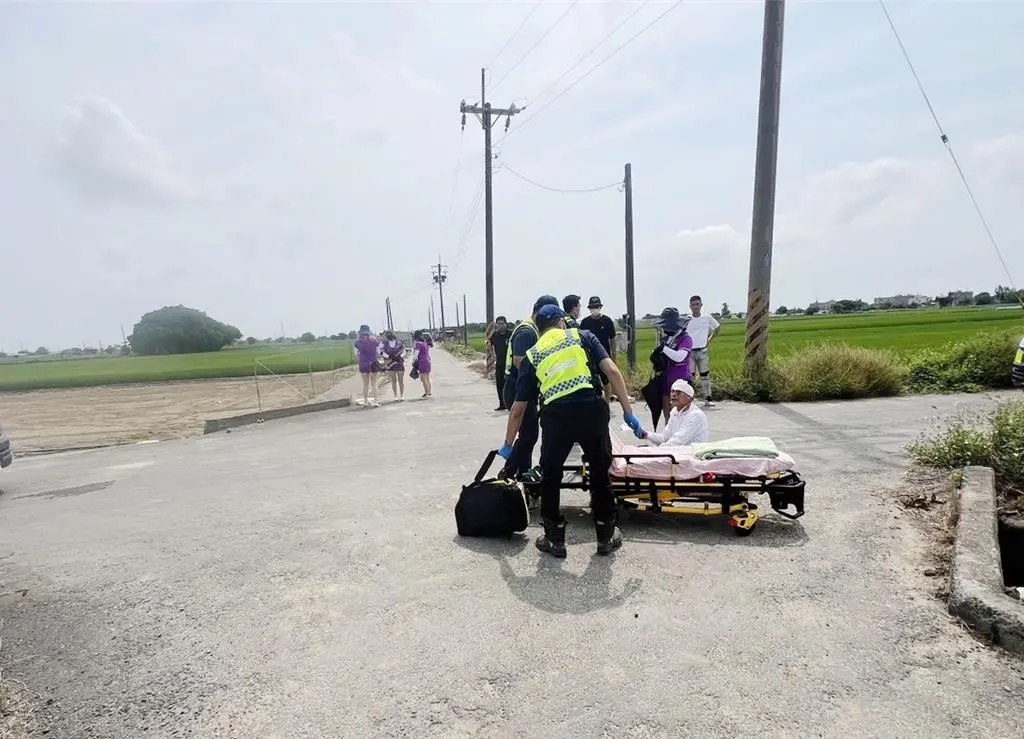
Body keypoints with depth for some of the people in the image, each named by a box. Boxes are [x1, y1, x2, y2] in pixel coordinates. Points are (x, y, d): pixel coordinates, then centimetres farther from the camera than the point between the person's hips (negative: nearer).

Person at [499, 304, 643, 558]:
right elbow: (612, 371, 5)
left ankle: (555, 540, 27)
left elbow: (518, 408, 23)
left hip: (556, 415, 0)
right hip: (592, 408, 0)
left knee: (550, 477, 21)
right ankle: (606, 536, 31)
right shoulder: (582, 336, 19)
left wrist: (508, 445, 33)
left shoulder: (532, 355, 21)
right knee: (600, 473, 20)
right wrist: (628, 412, 7)